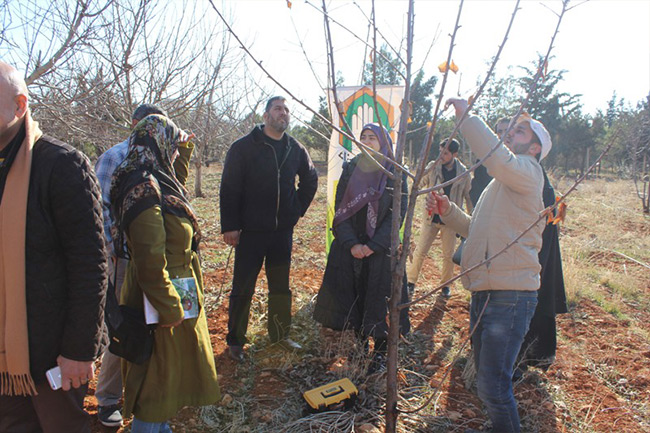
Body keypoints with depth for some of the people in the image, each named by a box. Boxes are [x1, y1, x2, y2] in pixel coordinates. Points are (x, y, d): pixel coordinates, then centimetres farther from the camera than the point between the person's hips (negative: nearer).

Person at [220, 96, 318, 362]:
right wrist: (229, 225, -13)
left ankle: (280, 334, 29)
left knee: (281, 286, 14)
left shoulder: (295, 149, 7)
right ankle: (235, 341, 17)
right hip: (251, 231, -4)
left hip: (283, 230, 5)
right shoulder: (243, 147, -6)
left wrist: (298, 209, 13)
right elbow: (229, 188, -8)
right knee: (243, 288, 3)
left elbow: (310, 180, 23)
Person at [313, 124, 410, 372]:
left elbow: (397, 213, -8)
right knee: (353, 297, 6)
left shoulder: (395, 174, -3)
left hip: (380, 249, -2)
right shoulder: (350, 169, 4)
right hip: (350, 247, 3)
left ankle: (380, 352, 17)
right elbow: (340, 208, 0)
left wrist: (373, 246, -15)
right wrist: (351, 243, -11)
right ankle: (360, 344, 23)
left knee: (378, 299, 2)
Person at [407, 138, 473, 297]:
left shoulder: (463, 173, -2)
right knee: (420, 251, 1)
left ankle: (446, 284, 27)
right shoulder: (432, 167, -4)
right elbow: (419, 184, 4)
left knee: (448, 255, 9)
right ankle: (410, 281, 16)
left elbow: (468, 196, 7)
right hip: (431, 217, 0)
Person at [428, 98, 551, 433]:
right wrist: (447, 210, 6)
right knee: (485, 377, 22)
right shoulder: (501, 181, 22)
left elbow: (498, 159, -33)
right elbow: (476, 229, 23)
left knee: (492, 386, -6)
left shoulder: (528, 171, -8)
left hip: (510, 295, -10)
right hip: (484, 291, 10)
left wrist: (466, 115, -26)